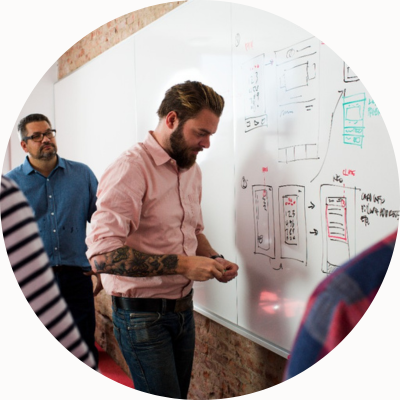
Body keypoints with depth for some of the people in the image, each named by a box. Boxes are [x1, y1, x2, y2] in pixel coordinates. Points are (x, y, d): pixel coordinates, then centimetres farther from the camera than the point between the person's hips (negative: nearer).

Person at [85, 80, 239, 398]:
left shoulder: (192, 169, 8)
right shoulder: (131, 170, -20)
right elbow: (102, 255, -27)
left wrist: (214, 260, -1)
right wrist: (181, 264, -26)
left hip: (183, 308, 8)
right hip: (142, 314, -8)